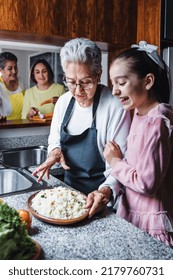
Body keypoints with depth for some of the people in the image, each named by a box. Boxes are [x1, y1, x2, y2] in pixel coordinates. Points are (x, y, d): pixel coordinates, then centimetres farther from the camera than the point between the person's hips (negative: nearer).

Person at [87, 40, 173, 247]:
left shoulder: (156, 123, -24)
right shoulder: (140, 114, 2)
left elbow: (147, 184, -24)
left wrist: (116, 162, -12)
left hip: (152, 224, -8)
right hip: (132, 215, 8)